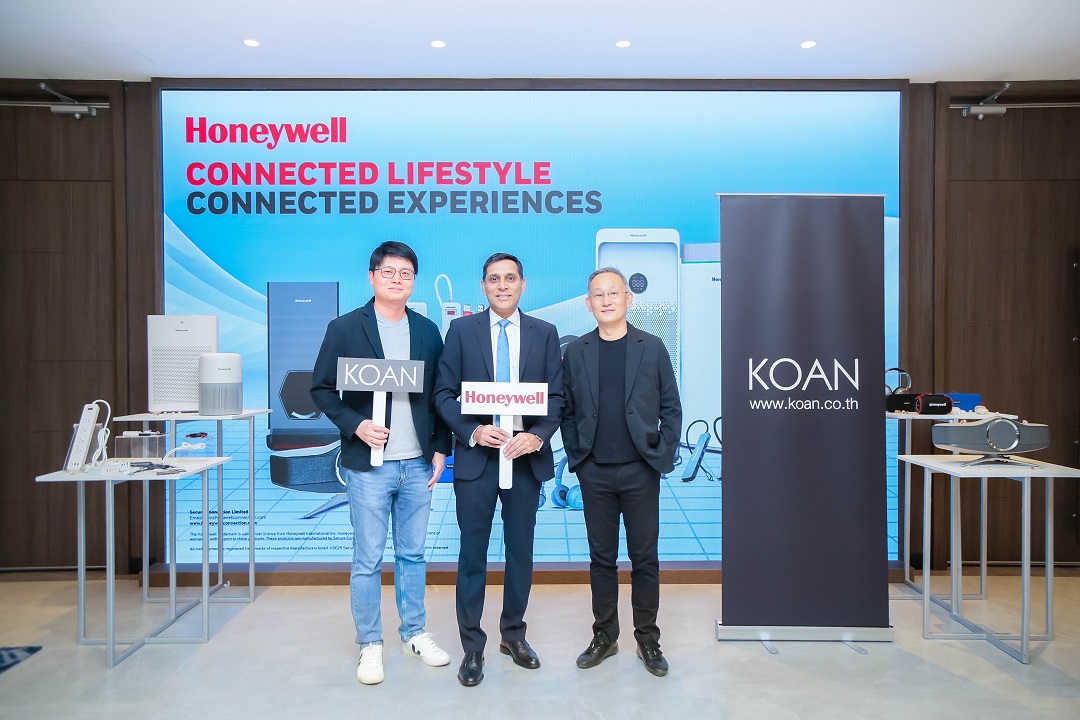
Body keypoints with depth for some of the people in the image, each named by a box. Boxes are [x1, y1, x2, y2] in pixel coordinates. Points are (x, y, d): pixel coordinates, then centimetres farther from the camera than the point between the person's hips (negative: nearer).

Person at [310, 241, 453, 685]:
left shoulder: (428, 331, 7)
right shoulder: (345, 329, -3)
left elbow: (439, 395, 10)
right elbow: (321, 390, -2)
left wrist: (440, 449, 5)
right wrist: (355, 425, -16)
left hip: (417, 464, 3)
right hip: (368, 465, -3)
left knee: (413, 554, 15)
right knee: (367, 560, 5)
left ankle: (414, 633, 30)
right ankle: (370, 645, 20)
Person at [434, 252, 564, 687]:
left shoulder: (545, 333, 5)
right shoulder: (462, 329, 1)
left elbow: (556, 397, 2)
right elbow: (443, 393, -1)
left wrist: (537, 436, -15)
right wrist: (472, 432, -16)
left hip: (526, 457, 2)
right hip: (476, 456, -1)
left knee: (520, 551, 13)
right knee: (473, 553, 6)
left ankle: (513, 635, 32)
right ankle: (472, 646, 20)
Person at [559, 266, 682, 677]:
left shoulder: (652, 348, 1)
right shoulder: (575, 352, 4)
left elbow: (671, 409, 2)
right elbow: (567, 411, 7)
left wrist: (664, 458, -4)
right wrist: (575, 456, 0)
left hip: (640, 471, -1)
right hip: (595, 473, 1)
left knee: (644, 558, 7)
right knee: (601, 558, 10)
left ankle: (647, 639, 22)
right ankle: (604, 636, 24)